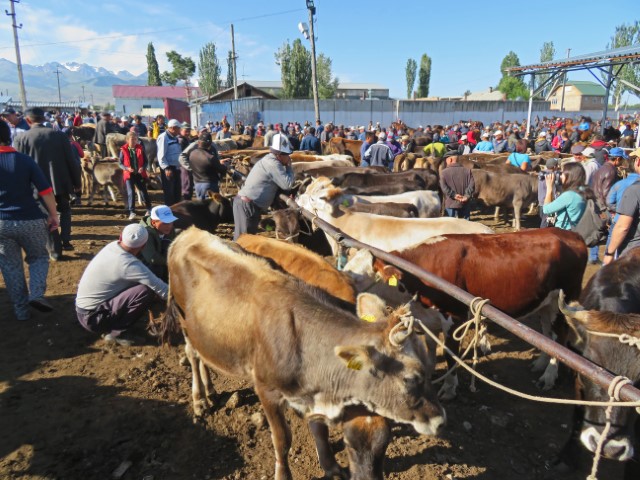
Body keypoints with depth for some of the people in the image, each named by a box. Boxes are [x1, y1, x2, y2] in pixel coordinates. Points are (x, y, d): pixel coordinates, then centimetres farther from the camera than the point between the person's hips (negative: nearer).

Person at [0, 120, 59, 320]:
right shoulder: (25, 160, -3)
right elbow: (46, 191, -7)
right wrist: (53, 215, 0)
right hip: (30, 220, -1)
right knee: (38, 257, 19)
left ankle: (21, 310, 18)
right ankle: (36, 294, -3)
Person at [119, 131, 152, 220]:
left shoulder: (140, 148, 0)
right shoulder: (123, 150, -4)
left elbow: (145, 161, 5)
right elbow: (120, 163, 1)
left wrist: (143, 168, -15)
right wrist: (127, 168, -17)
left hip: (140, 174, 2)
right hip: (129, 174, -1)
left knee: (144, 191, 9)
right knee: (131, 192, -8)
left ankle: (149, 209, 27)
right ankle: (131, 212, -1)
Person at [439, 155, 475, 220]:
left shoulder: (444, 172, -2)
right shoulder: (467, 171, 6)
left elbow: (443, 187, -14)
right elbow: (472, 184, -5)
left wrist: (453, 195, -14)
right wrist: (467, 196, -11)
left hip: (451, 204, -2)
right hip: (465, 204, 2)